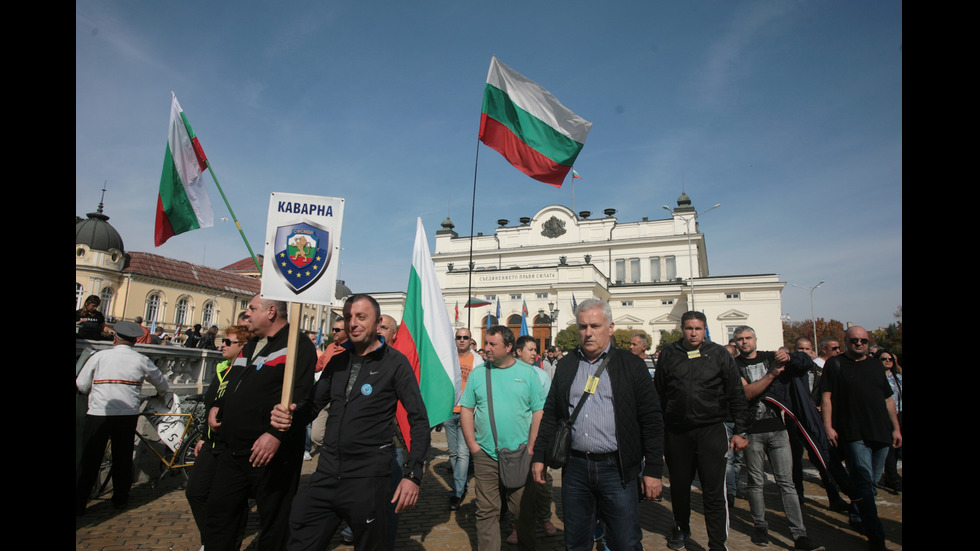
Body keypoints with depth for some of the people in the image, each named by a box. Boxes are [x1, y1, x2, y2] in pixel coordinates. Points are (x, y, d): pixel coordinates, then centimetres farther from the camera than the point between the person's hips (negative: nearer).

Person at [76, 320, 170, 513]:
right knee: (123, 458, 13)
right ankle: (120, 499, 22)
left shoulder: (100, 356, 0)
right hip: (128, 413, 1)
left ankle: (79, 503, 11)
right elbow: (161, 383, 17)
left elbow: (81, 385, 2)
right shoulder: (141, 360, 4)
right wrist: (162, 392, 40)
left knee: (89, 459, 7)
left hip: (98, 413, -1)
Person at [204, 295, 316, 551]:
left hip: (272, 455, -8)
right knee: (219, 511, 17)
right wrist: (216, 407, 11)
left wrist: (276, 434, -30)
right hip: (233, 450, 9)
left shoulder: (298, 346, -14)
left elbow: (299, 398, -23)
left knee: (273, 523, 7)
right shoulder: (250, 347, 16)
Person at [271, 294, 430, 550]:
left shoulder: (395, 363, -7)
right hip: (326, 474, 5)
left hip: (367, 478, -5)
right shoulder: (338, 361, 10)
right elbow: (312, 404, 13)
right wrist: (288, 415, -9)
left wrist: (413, 474, -15)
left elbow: (419, 421, -9)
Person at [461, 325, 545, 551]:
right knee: (487, 510, 9)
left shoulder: (528, 373, -1)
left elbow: (539, 412, -1)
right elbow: (466, 409, 4)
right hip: (485, 455, 1)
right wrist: (472, 445, -2)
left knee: (523, 509, 13)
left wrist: (531, 449, -6)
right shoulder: (477, 373, 2)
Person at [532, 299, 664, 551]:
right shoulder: (566, 365, 7)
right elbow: (550, 414, 10)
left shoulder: (632, 365, -2)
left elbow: (652, 421, -3)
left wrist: (653, 470, -6)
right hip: (574, 468, 3)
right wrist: (539, 456, 7)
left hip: (617, 469, -3)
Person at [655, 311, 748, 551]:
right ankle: (681, 528, 39)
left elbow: (736, 394, 4)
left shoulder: (719, 354, 1)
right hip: (676, 432, 2)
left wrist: (739, 431, 0)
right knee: (678, 487, 15)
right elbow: (658, 394, 7)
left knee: (714, 492, -1)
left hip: (711, 431, -2)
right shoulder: (668, 355, 3)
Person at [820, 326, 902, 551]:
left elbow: (888, 399, 18)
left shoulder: (876, 365, 14)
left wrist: (896, 428, 11)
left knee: (871, 482, 14)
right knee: (864, 481, -8)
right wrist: (828, 426, -11)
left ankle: (859, 515, 34)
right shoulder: (835, 364, -1)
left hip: (881, 432, 5)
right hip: (853, 434, -5)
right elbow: (827, 397, -4)